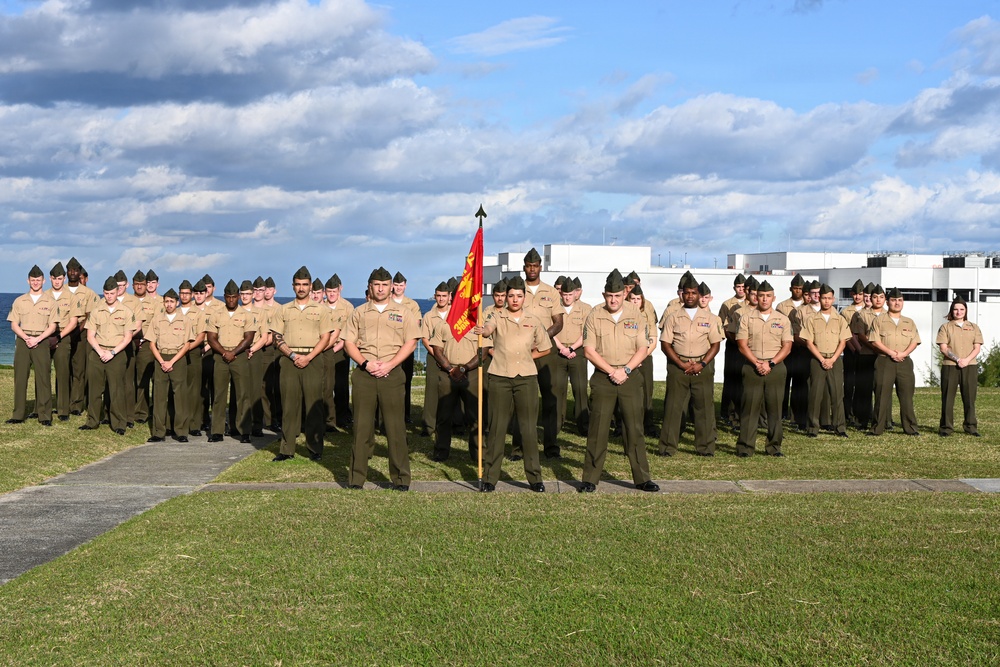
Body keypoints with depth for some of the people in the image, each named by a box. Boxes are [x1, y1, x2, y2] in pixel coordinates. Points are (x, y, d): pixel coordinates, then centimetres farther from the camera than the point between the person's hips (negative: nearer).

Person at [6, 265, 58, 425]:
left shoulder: (50, 302, 6)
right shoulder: (19, 301, 10)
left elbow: (52, 326, 2)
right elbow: (14, 324, 7)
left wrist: (37, 339, -12)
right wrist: (26, 338, -9)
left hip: (42, 342, -2)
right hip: (22, 341, 2)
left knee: (43, 378, -4)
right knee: (20, 377, -1)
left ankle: (44, 416, -1)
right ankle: (19, 415, 3)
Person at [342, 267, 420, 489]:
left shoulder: (404, 312, 8)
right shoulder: (359, 313, 13)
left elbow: (410, 343, 2)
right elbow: (349, 342, 8)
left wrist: (389, 365, -10)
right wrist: (365, 364, -8)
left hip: (392, 374, -1)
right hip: (363, 374, 1)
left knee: (395, 426, -2)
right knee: (361, 426, 2)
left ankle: (401, 478, 4)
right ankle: (356, 477, 7)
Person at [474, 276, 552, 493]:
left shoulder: (533, 321, 10)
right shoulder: (497, 317, 3)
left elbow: (545, 347, 21)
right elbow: (488, 328, -21)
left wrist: (527, 357, 8)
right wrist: (481, 330, -44)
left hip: (527, 377, 1)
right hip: (500, 378, -1)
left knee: (529, 428, 2)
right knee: (497, 427, 1)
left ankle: (534, 477, 9)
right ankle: (489, 478, 6)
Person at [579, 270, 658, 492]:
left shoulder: (637, 316, 3)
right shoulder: (594, 317, 1)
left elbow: (643, 349, 2)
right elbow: (589, 350, -3)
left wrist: (625, 370, -11)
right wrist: (611, 371, -10)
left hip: (630, 378, 1)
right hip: (602, 377, -1)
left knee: (635, 428, 2)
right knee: (598, 429, -1)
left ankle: (642, 478, 9)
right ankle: (590, 478, 5)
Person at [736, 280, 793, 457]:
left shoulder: (782, 320, 8)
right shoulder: (747, 317, 4)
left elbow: (787, 347, 3)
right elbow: (742, 345, -1)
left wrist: (770, 364, -10)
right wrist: (757, 363, -11)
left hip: (776, 368, 1)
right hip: (752, 367, -1)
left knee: (775, 408, 3)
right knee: (749, 407, -3)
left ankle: (774, 447, 10)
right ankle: (745, 447, 0)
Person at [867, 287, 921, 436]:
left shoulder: (909, 323, 16)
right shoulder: (879, 321, 6)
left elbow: (914, 342, 9)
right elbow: (875, 341, -4)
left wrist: (903, 353, -10)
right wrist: (891, 353, -14)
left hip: (905, 362, 3)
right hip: (884, 362, -3)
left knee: (907, 395, 1)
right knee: (882, 395, -3)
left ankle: (910, 428, 7)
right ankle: (878, 428, 1)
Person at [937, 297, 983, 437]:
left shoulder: (973, 327, 13)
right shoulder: (945, 327, 7)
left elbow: (977, 347, 5)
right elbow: (943, 348, -3)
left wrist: (967, 360, -12)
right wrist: (957, 359, -15)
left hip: (970, 367, 2)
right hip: (950, 366, -2)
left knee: (969, 398, 2)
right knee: (947, 398, -2)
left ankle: (971, 427, 9)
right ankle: (946, 428, 2)